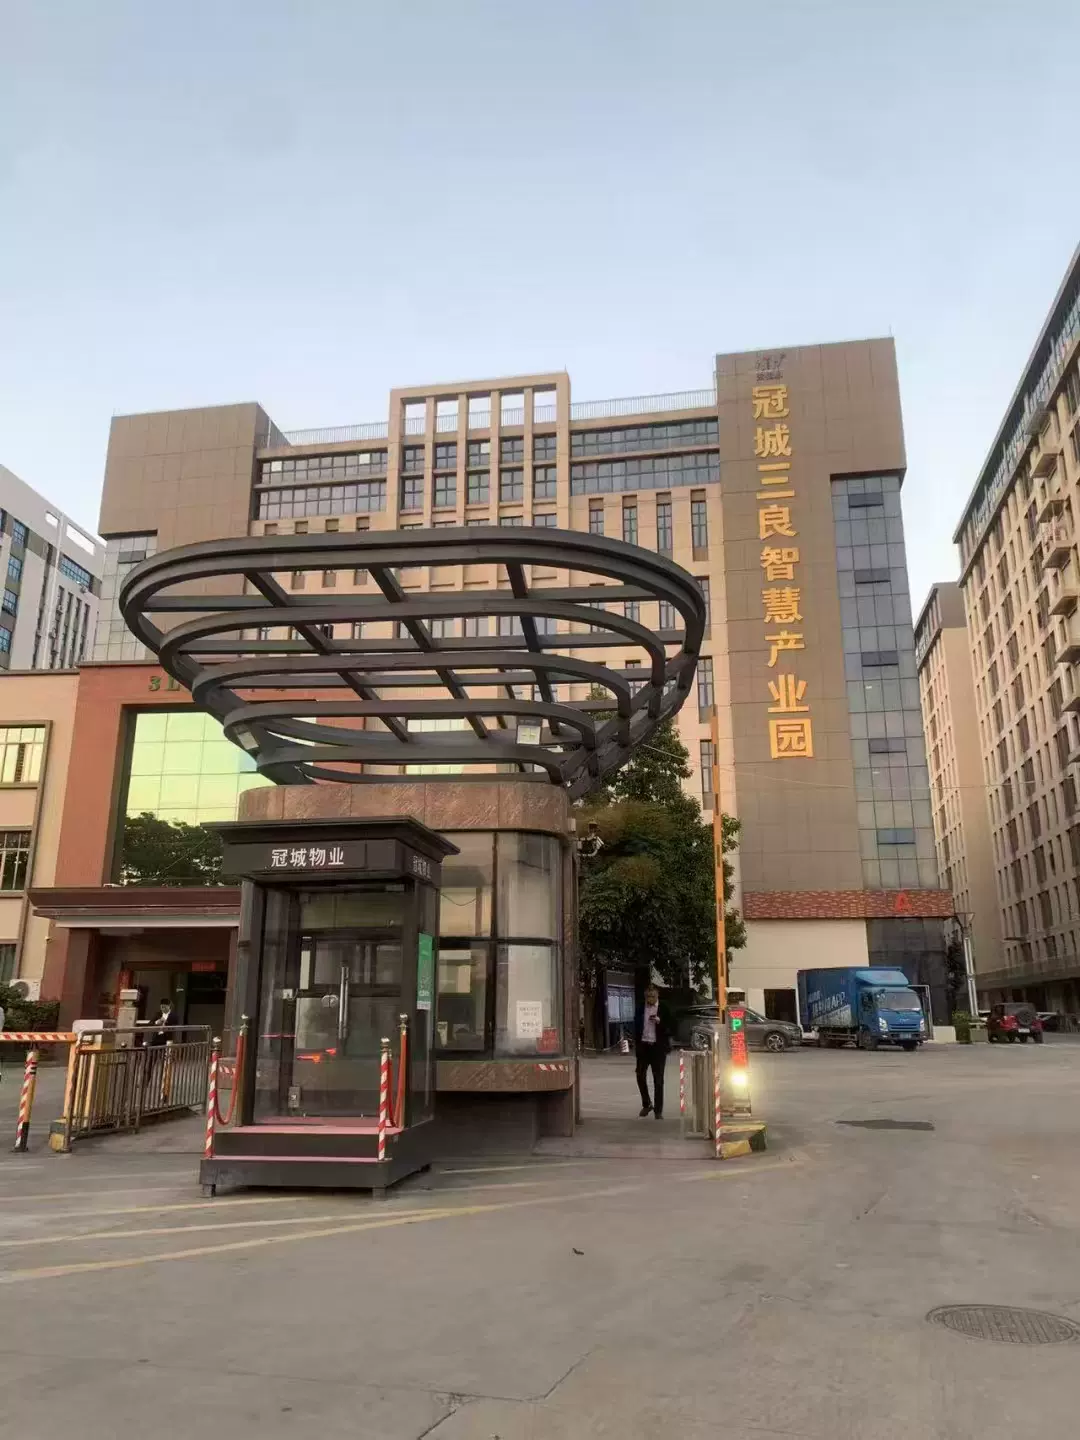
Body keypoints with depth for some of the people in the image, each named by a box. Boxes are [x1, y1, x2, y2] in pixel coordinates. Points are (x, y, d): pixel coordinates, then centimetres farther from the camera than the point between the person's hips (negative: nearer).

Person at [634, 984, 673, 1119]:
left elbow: (669, 1027, -1)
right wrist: (635, 1044, 8)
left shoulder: (663, 1008, -2)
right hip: (643, 1046, 3)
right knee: (640, 1075, 3)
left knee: (658, 1079, 0)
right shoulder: (640, 1009, 6)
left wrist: (659, 1021, -19)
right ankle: (646, 1104, 24)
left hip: (658, 1047, -3)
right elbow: (636, 1026, 13)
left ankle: (658, 1110, 7)